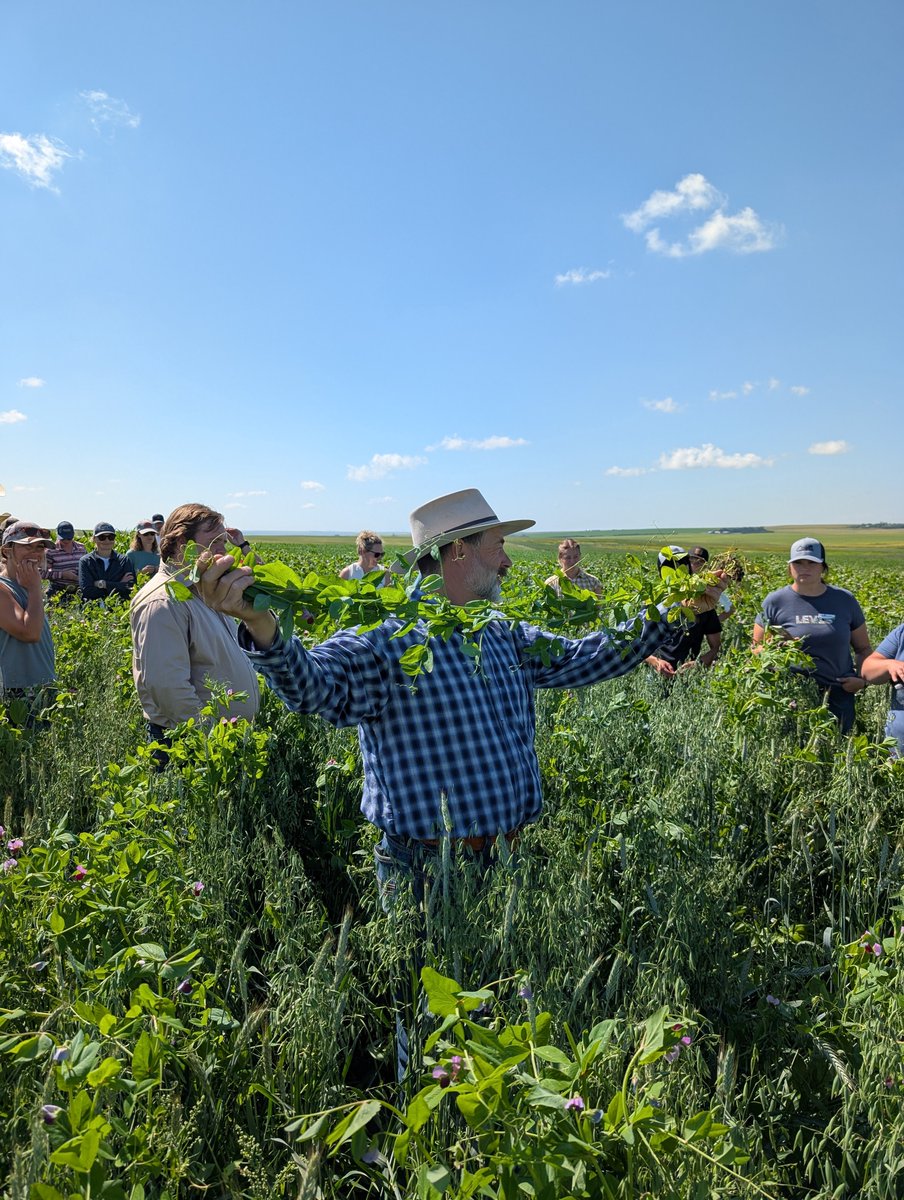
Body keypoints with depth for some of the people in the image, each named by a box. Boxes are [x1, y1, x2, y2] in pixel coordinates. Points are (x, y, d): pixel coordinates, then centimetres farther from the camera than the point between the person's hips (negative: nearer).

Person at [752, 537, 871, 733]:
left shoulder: (845, 600, 6)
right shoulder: (775, 601, 0)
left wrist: (862, 678, -2)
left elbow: (864, 648, 15)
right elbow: (756, 647, 5)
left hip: (838, 696, 2)